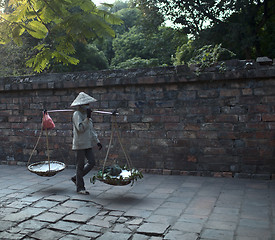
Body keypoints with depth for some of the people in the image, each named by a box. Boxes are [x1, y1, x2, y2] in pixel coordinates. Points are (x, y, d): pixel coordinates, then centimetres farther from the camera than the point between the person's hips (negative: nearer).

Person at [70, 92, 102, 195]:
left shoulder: (85, 114, 15)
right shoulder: (77, 114, -10)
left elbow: (91, 130, 20)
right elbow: (80, 128, -23)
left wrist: (97, 141, 16)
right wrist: (87, 118, -24)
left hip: (88, 144, 8)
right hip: (80, 144, -8)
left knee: (91, 162, 5)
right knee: (80, 165, -1)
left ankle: (76, 178, 22)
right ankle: (80, 188, 10)